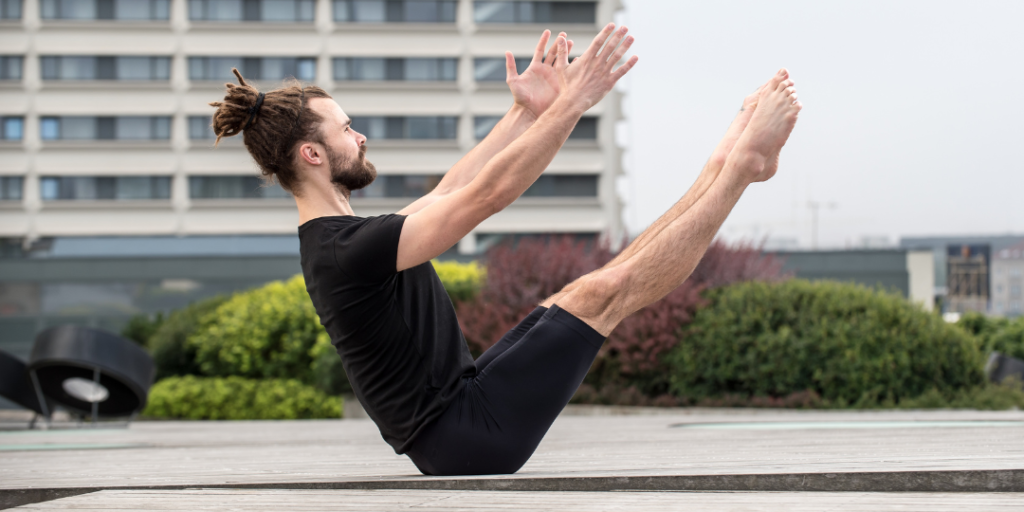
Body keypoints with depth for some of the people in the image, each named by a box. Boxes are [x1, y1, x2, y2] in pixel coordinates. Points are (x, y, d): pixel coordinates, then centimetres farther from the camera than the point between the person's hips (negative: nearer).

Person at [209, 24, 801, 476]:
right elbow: (485, 196, -25)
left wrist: (526, 113, 20)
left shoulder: (337, 238, 10)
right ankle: (742, 162, 0)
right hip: (471, 435, -10)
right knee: (601, 292, -10)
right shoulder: (350, 251, -23)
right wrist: (573, 103, -23)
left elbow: (449, 191, 19)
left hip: (460, 408, 10)